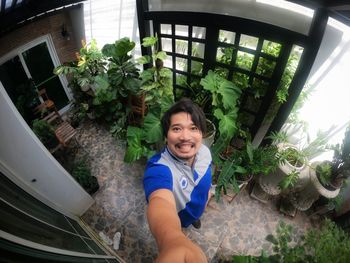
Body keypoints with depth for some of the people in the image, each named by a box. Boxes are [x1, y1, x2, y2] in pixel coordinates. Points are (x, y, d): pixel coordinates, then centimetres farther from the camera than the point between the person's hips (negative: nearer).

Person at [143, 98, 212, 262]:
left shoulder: (204, 151, -26)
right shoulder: (158, 169, -47)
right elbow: (161, 201, -69)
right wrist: (172, 242, -89)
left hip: (197, 208, 5)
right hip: (176, 218, -4)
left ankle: (194, 218, 73)